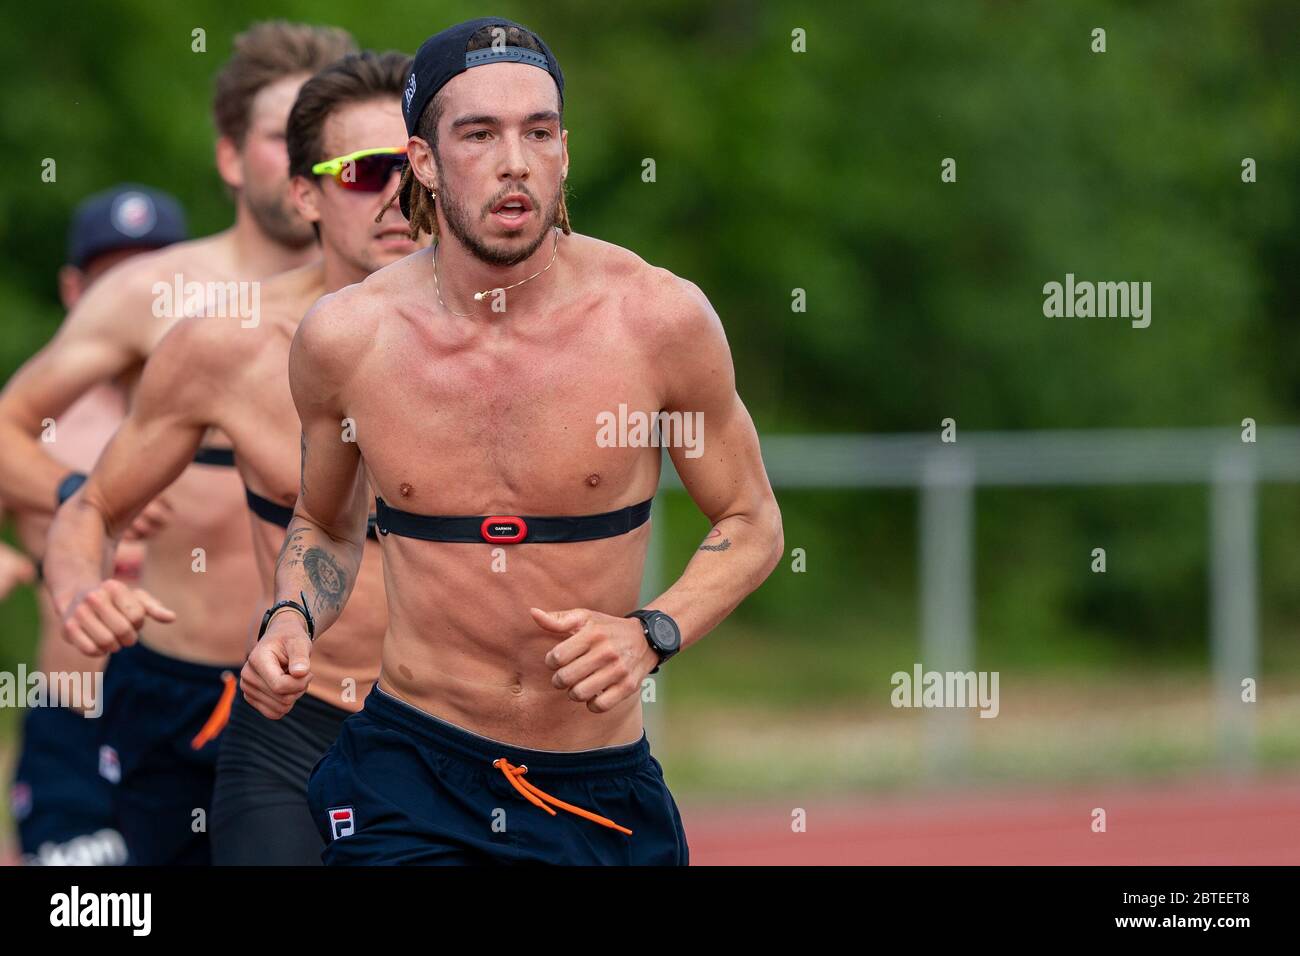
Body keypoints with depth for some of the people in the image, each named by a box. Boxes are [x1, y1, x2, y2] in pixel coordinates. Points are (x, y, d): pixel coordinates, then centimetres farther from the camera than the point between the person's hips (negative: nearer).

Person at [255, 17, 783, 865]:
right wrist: (293, 620, -4)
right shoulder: (346, 337, -4)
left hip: (604, 791, 0)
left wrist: (649, 635, -12)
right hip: (410, 770, 0)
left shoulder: (658, 317, -8)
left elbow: (751, 524, 5)